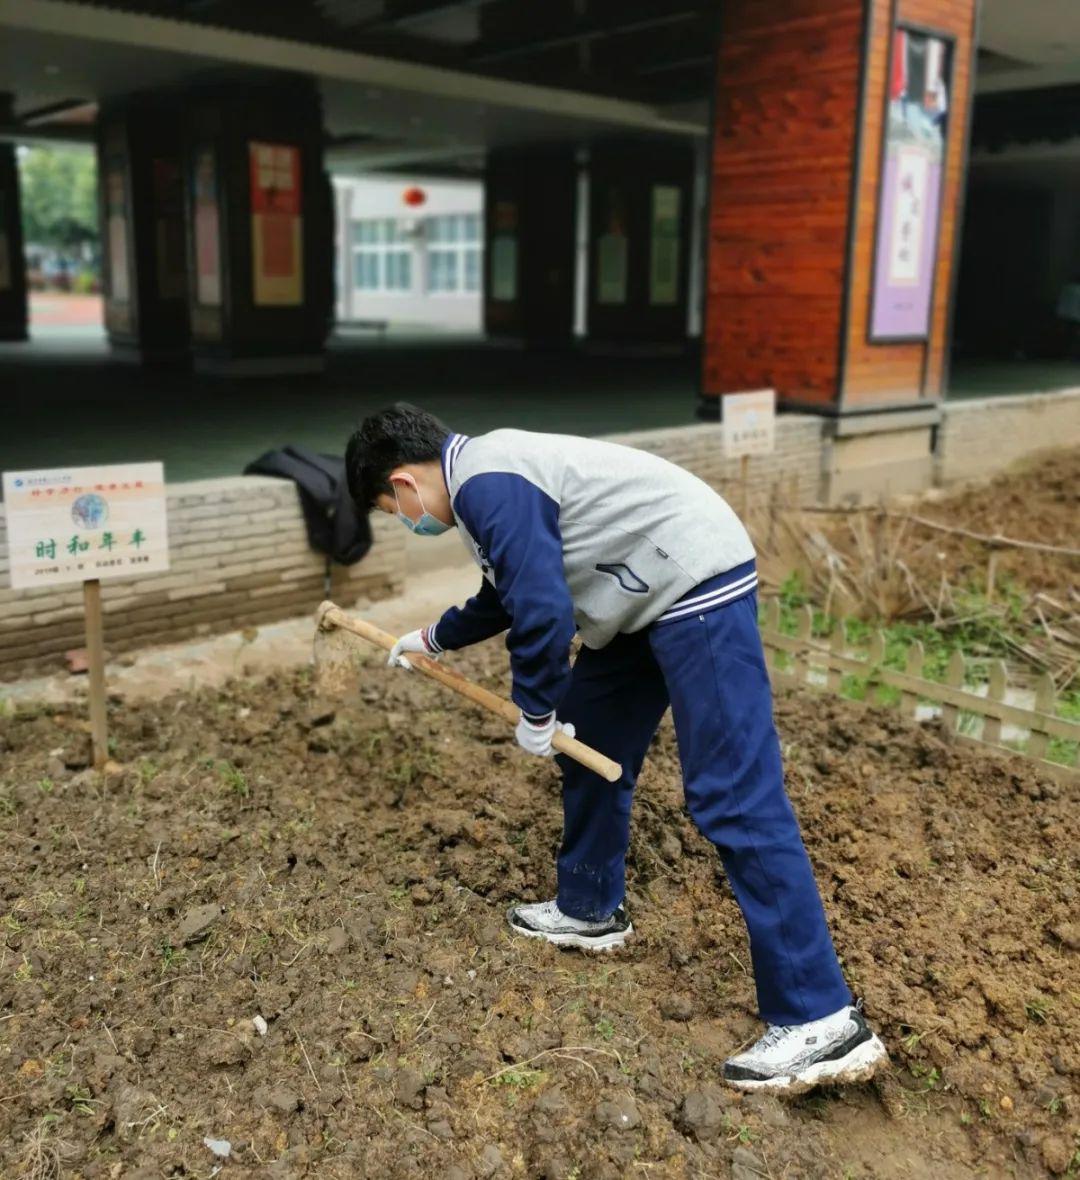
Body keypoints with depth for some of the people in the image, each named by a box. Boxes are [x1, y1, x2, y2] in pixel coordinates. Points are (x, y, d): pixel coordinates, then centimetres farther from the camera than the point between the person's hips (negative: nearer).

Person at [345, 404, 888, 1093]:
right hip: (649, 596, 11)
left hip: (697, 584, -11)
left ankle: (822, 1022, -11)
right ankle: (592, 911, 37)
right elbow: (509, 592, 34)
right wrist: (433, 639, 48)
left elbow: (541, 611, -24)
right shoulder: (488, 476, 17)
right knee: (589, 744, 19)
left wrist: (535, 711, -7)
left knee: (733, 799, -14)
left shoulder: (485, 487, -17)